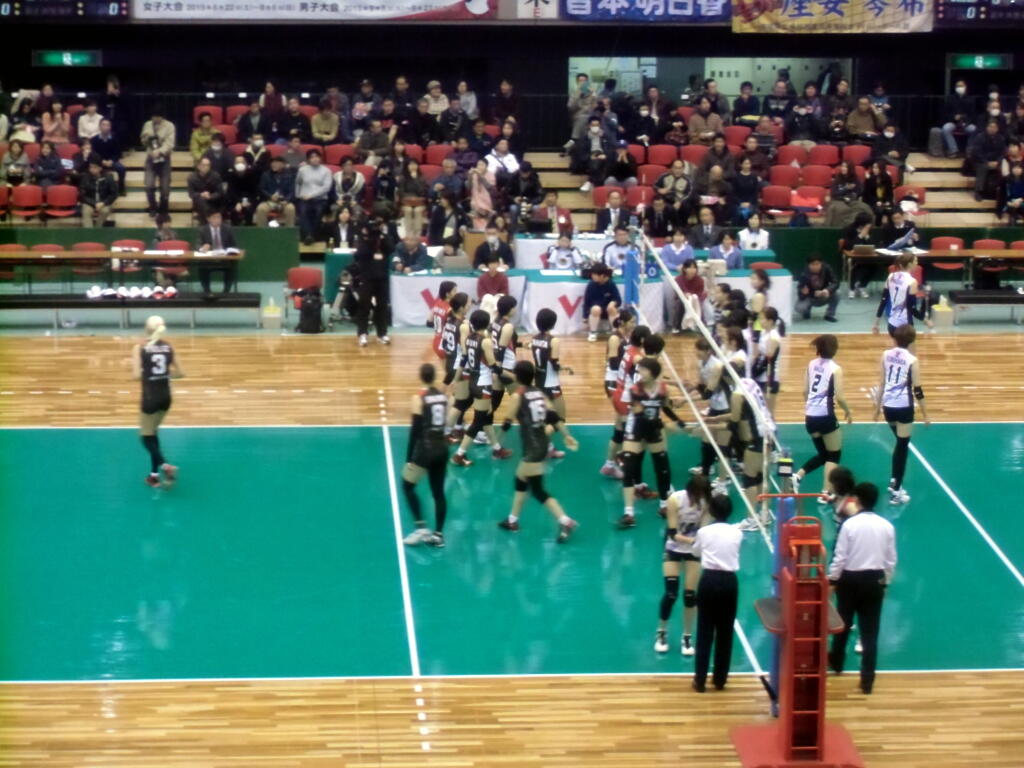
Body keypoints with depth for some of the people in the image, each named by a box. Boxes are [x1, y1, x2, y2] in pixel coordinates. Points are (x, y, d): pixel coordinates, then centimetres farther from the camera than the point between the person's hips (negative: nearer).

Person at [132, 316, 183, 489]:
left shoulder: (140, 348, -11)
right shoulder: (168, 347, 2)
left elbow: (136, 375, -19)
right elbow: (180, 373, 5)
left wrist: (146, 374, 2)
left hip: (150, 397, -5)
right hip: (165, 396, 5)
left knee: (147, 437, 7)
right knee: (152, 433, 22)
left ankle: (165, 466, -17)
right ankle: (154, 474, 22)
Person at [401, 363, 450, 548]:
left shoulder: (419, 398, -13)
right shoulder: (443, 396, 4)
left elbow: (415, 429, -14)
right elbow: (445, 423, 10)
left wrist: (409, 458, -9)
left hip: (426, 449, -6)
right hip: (442, 448, 6)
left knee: (407, 486, 10)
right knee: (438, 492, 12)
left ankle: (421, 527, 2)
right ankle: (438, 534, 14)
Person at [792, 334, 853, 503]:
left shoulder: (811, 364, 6)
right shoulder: (835, 369, -11)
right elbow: (839, 397, -15)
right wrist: (848, 412, 2)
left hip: (810, 416, 6)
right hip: (826, 416, -6)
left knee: (822, 454, 22)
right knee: (834, 455, 9)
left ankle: (798, 476, 5)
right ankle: (826, 493, 4)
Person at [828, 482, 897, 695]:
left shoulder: (849, 524, -13)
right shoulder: (887, 526, -3)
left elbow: (840, 557, -11)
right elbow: (891, 560, 4)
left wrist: (832, 579, 2)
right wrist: (886, 582, 17)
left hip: (850, 579, -2)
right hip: (874, 580, 2)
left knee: (843, 623, 20)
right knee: (870, 631, 4)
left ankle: (836, 662, 41)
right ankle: (867, 680, 1)